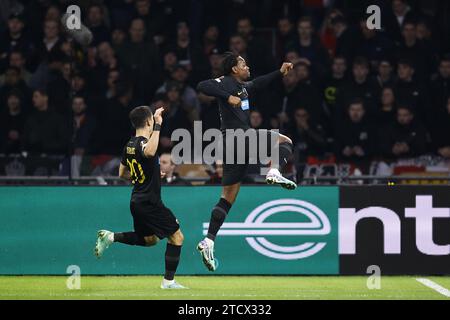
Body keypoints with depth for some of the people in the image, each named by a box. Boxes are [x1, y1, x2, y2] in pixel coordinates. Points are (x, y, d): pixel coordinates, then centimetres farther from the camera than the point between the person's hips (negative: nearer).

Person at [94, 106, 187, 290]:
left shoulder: (129, 145, 8)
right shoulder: (143, 143, -19)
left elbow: (122, 174, 19)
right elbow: (149, 152, -46)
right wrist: (158, 126, -40)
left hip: (137, 201, 9)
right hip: (150, 202, -9)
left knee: (150, 239, 25)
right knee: (176, 236, 0)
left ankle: (111, 237, 13)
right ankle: (168, 281, 0)